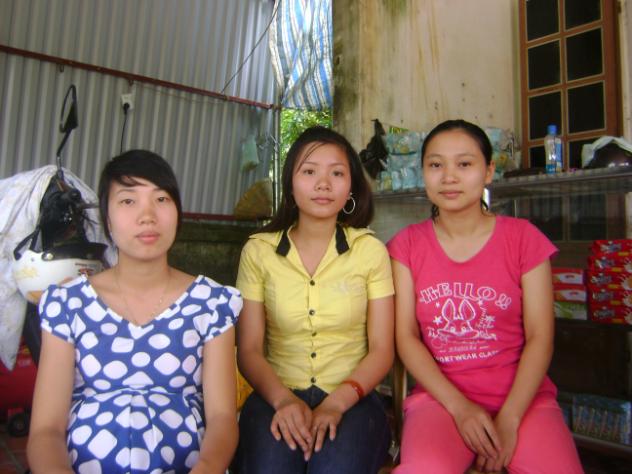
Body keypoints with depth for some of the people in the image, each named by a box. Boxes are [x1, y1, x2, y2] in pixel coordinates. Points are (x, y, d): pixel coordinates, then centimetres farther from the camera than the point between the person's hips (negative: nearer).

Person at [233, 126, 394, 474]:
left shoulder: (371, 250, 1)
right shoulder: (258, 251, 2)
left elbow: (381, 350, 0)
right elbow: (249, 349, 0)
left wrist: (337, 403, -15)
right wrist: (283, 399, -17)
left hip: (351, 397, 0)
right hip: (279, 395, 1)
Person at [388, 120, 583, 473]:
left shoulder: (523, 238, 1)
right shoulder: (407, 245, 3)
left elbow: (540, 338, -2)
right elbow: (406, 335, -2)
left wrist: (509, 418, -13)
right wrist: (459, 407, -13)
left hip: (521, 396, 1)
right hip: (440, 396, 0)